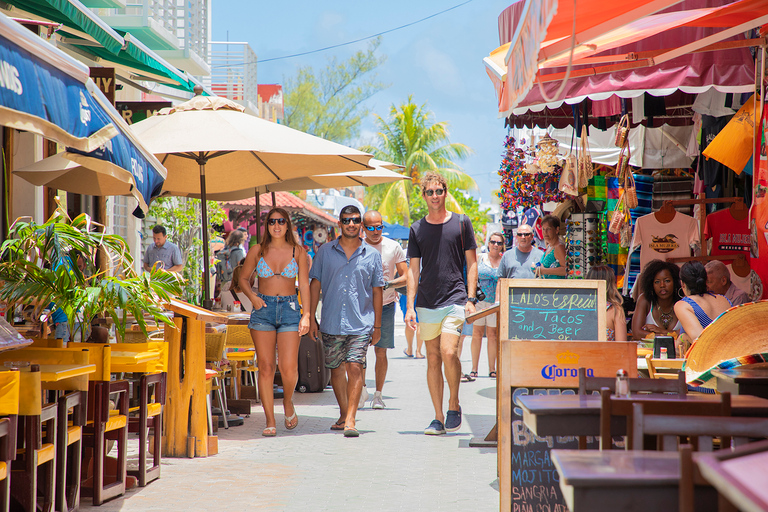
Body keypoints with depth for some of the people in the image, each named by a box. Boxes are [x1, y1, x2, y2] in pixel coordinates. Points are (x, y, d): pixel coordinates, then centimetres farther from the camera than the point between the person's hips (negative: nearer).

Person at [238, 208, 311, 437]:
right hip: (263, 309, 1)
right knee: (265, 367, -3)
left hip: (289, 309, -1)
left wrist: (306, 314, -4)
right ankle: (270, 421, 3)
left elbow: (304, 285, 5)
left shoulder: (297, 252, 4)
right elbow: (243, 278, 13)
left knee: (289, 368, -11)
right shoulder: (257, 251, 5)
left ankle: (288, 403, 21)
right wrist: (252, 297, -5)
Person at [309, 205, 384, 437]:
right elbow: (315, 284, 9)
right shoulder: (325, 251, 6)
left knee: (355, 368, -13)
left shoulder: (372, 255, 5)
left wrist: (377, 325, 7)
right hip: (330, 322, 2)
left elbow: (377, 291, 9)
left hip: (360, 324, -2)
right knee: (336, 369, 10)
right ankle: (344, 414, 27)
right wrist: (311, 318, 3)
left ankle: (350, 420, -15)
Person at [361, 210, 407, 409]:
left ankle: (378, 394, 9)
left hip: (385, 305, 0)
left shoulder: (393, 247, 1)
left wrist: (388, 284, -16)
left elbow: (406, 277, 1)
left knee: (381, 351, 1)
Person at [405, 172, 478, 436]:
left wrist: (471, 299, -4)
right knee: (433, 359, 4)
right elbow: (413, 270, 9)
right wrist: (410, 307, 1)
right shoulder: (417, 229, 10)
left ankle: (454, 403, 2)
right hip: (427, 304, 3)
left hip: (455, 299, -3)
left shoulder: (461, 223, 5)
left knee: (448, 352, -19)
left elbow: (471, 263, 6)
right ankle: (438, 418, 10)